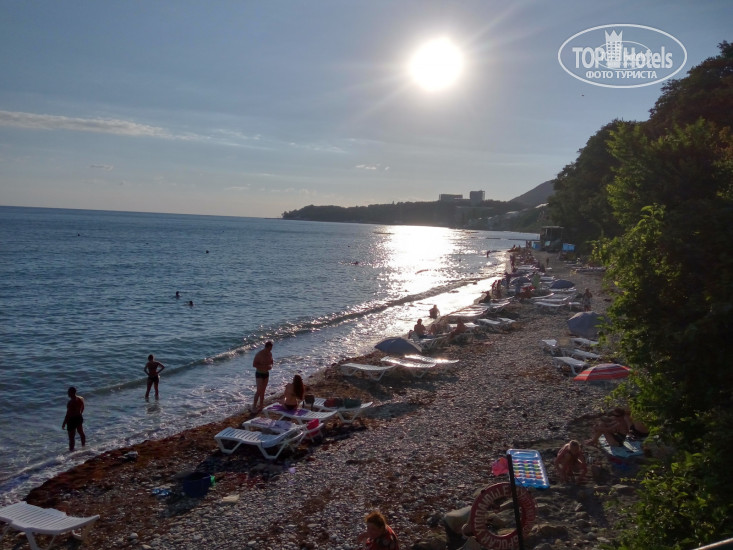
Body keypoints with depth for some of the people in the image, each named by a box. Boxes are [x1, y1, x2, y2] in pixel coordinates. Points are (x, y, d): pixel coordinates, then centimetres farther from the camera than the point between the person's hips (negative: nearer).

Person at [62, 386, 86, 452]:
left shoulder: (71, 402, -26)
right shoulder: (81, 399, -4)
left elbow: (68, 414, -22)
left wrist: (64, 423, -14)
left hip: (72, 420, -8)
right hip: (79, 418, 8)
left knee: (71, 437, 5)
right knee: (81, 433, 26)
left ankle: (71, 450, 13)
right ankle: (83, 446, 43)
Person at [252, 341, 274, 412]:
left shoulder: (270, 354, 2)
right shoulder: (259, 354, -18)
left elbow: (271, 362, 17)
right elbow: (254, 364, -20)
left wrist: (270, 366, -7)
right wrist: (264, 366, -28)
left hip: (266, 373, 6)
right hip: (259, 374, -6)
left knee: (263, 390, 10)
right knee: (259, 390, -13)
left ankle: (261, 405, 19)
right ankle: (254, 405, -4)